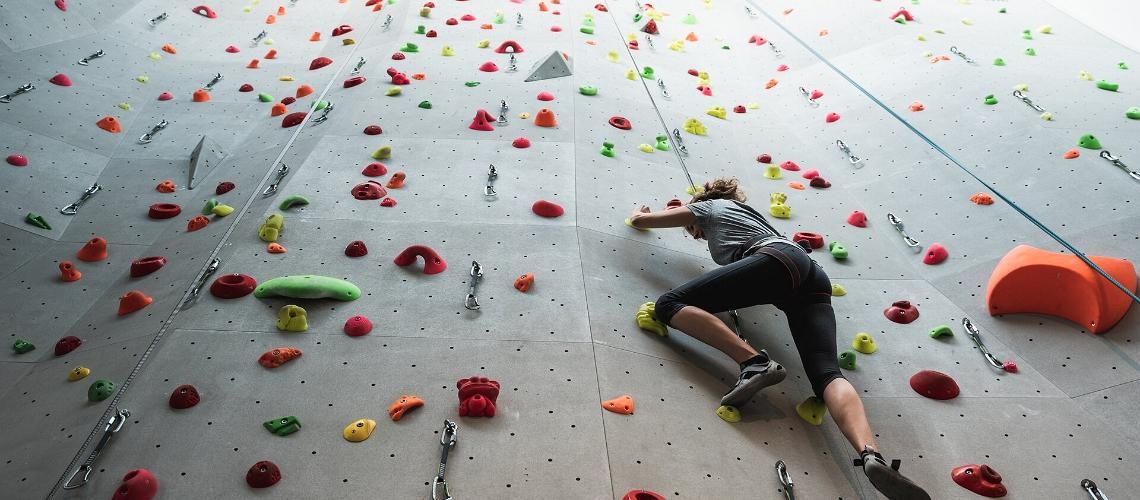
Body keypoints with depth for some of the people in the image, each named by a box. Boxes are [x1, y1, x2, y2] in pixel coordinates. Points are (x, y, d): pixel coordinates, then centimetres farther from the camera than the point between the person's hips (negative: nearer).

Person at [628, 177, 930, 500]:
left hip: (777, 262, -7)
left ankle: (755, 362, -27)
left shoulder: (706, 207, 25)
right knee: (827, 374, -15)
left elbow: (640, 220, 28)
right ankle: (871, 455, -44)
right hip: (814, 278, 7)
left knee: (670, 305, -11)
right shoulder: (746, 211, 43)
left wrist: (639, 213, 53)